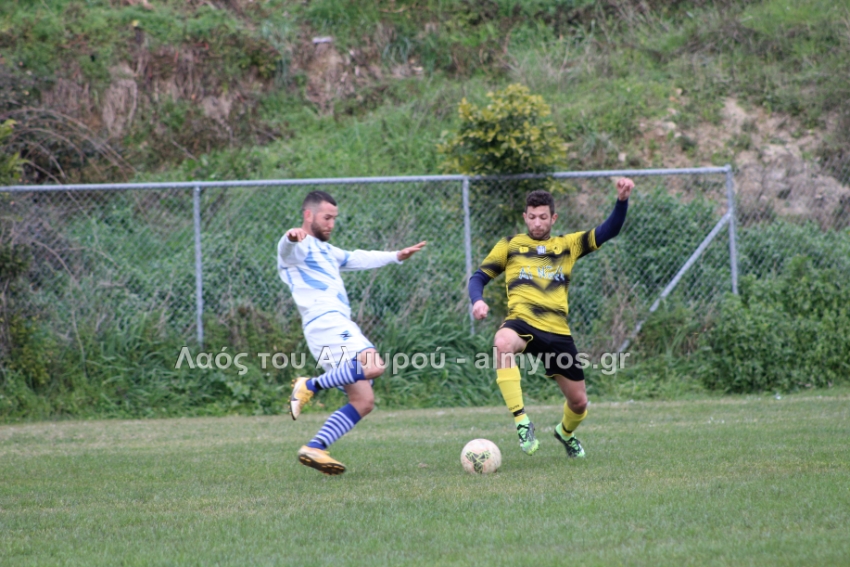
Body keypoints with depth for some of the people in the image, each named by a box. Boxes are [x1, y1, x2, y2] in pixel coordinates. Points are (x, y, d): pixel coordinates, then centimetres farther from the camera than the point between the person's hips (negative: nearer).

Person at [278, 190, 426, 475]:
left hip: (339, 324, 10)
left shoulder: (325, 251, 32)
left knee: (364, 401, 0)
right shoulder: (299, 246, 1)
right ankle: (310, 386, -24)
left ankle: (315, 448, -7)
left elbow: (358, 259, 46)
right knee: (373, 365, -32)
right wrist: (292, 236, -47)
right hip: (324, 321, -10)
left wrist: (396, 257, 47)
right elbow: (287, 249, -23)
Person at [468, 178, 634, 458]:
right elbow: (479, 277, 13)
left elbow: (609, 230, 7)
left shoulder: (568, 245, 15)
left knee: (579, 402, 8)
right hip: (522, 323, -3)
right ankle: (522, 421, -38)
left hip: (557, 332, 3)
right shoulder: (510, 245, 12)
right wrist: (478, 300, -9)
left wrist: (622, 200, -10)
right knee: (502, 342, -41)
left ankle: (566, 432, 46)